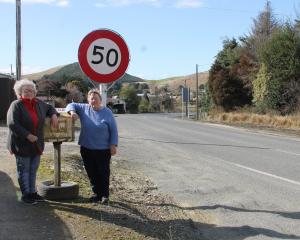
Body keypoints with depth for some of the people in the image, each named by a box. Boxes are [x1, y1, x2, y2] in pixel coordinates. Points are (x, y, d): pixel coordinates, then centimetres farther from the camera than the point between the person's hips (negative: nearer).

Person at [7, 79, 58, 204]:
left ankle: (32, 192, 28)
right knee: (24, 170, 6)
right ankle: (25, 194, 17)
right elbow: (12, 124, -22)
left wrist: (53, 115, 2)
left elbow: (50, 108, 25)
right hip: (22, 144, -6)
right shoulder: (16, 105, -14)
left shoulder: (38, 103, 6)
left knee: (33, 170, 15)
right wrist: (28, 135, -24)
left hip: (36, 144, 6)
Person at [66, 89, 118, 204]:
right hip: (86, 148, 3)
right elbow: (71, 105, 10)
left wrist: (113, 145, -7)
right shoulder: (84, 108, 4)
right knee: (91, 173, 10)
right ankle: (96, 193, 23)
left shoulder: (107, 112, -2)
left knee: (103, 172, 4)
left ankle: (105, 195, 16)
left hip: (103, 149, -3)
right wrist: (72, 112, -13)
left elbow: (113, 130, -1)